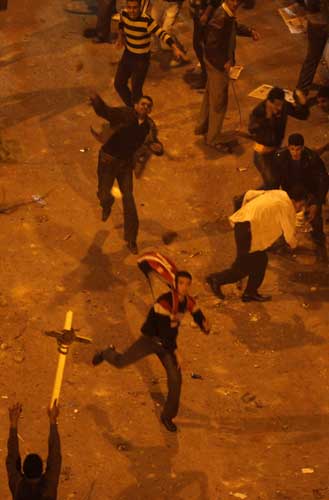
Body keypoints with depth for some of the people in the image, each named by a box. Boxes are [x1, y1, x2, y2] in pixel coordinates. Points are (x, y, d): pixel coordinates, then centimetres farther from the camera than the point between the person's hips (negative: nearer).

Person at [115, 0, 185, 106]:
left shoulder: (146, 20, -28)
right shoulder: (124, 14, -10)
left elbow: (161, 33, -32)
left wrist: (175, 48, -43)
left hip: (142, 59, -6)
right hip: (127, 54, 6)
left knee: (136, 90, -2)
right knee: (119, 84, 15)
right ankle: (130, 108, 39)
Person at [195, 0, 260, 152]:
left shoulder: (229, 14, -1)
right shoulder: (220, 17, -30)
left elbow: (234, 27, 21)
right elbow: (211, 45, -30)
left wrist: (249, 31, 5)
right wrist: (224, 63, -24)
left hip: (217, 62, 10)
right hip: (218, 64, -10)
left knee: (210, 95, 25)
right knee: (219, 101, 3)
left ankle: (202, 127, 43)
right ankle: (214, 138, 17)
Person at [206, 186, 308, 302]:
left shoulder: (277, 194, 15)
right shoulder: (287, 208, -9)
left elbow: (249, 194, 17)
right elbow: (289, 235, -6)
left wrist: (244, 210, 28)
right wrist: (293, 245, 16)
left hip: (242, 221, 10)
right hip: (248, 228, -10)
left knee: (260, 260, 16)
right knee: (243, 267, 2)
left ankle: (250, 292, 23)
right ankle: (216, 279, 13)